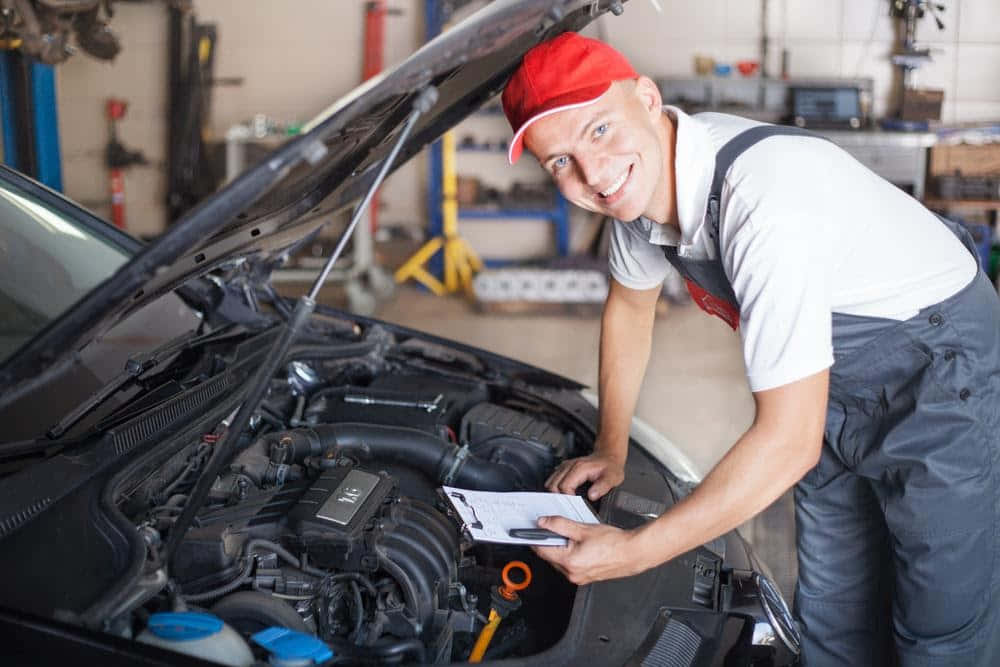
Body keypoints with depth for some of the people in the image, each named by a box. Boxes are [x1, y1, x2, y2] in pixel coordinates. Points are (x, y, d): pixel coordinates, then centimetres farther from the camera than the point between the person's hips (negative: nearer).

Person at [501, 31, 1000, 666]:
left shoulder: (765, 201, -37)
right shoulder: (639, 175, -12)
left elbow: (789, 443, -34)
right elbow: (630, 306, 11)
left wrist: (633, 552, -29)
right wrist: (611, 452, 14)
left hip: (945, 380, -7)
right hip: (841, 392, 8)